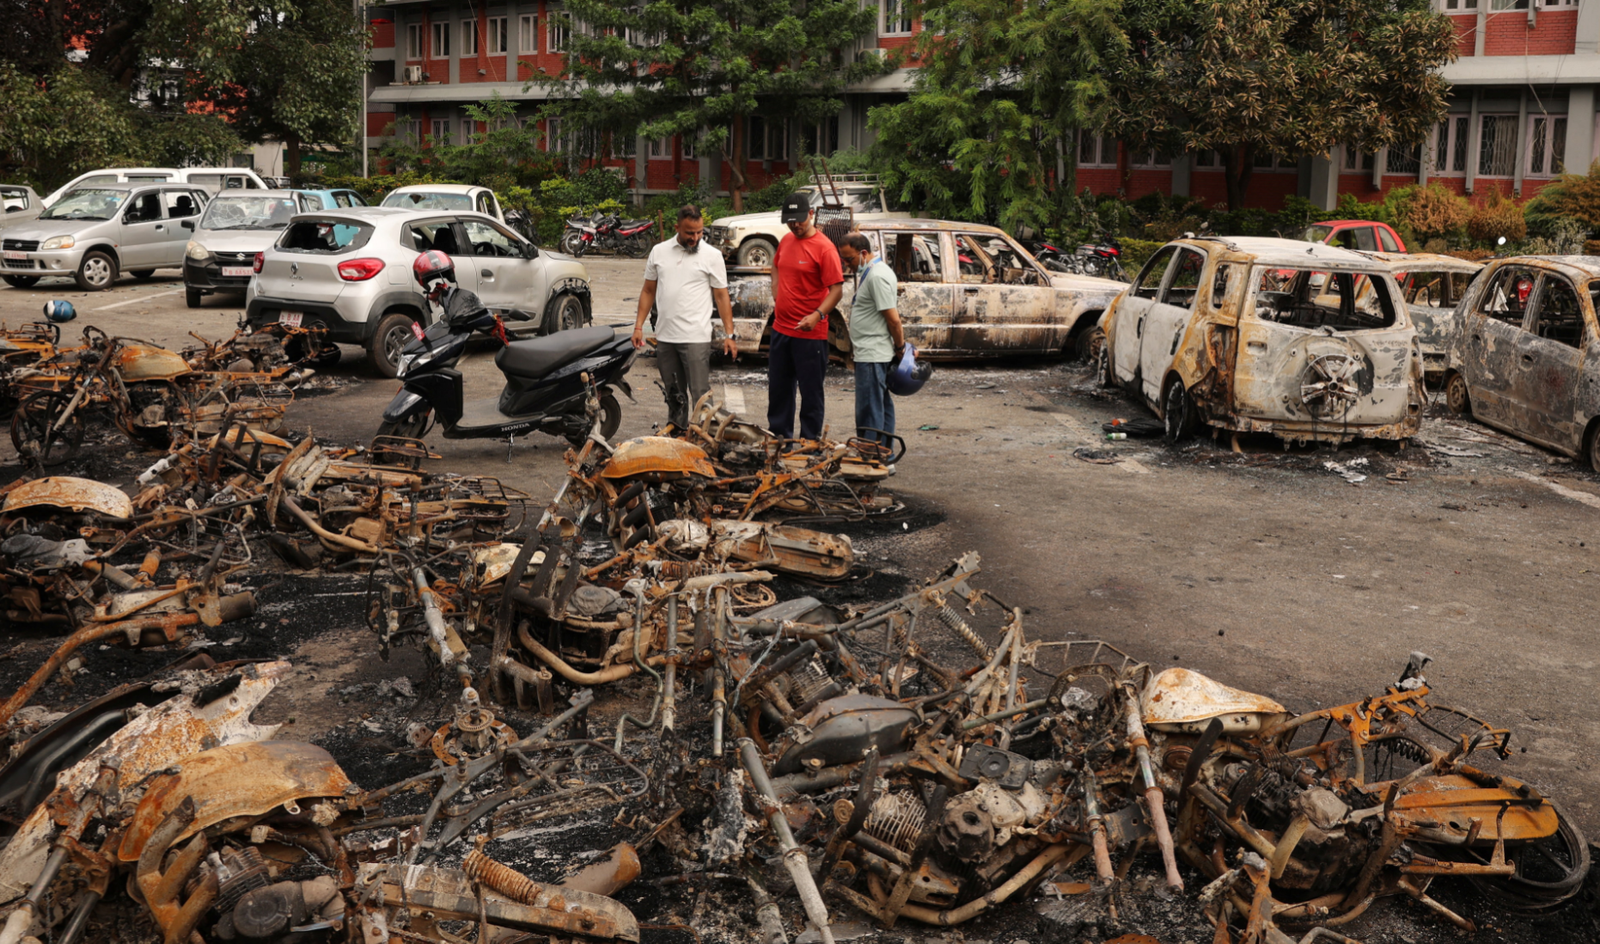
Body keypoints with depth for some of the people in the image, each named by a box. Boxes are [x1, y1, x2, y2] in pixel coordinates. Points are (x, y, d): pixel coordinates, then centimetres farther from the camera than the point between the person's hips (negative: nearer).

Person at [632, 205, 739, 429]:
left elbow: (721, 296, 0)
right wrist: (638, 326, 6)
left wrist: (729, 335, -6)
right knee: (674, 396, 14)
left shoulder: (712, 256, -1)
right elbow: (648, 291, 13)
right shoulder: (659, 251, 8)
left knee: (700, 396, -7)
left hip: (696, 338, -4)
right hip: (664, 337, 4)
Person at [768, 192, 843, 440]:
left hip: (810, 333, -7)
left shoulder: (824, 248, -12)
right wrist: (776, 297, 14)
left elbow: (837, 289, -16)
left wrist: (817, 315, -29)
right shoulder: (786, 241, 10)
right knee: (778, 388, 16)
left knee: (810, 391, 1)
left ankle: (810, 441, 9)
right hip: (781, 328, 7)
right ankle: (779, 436, 28)